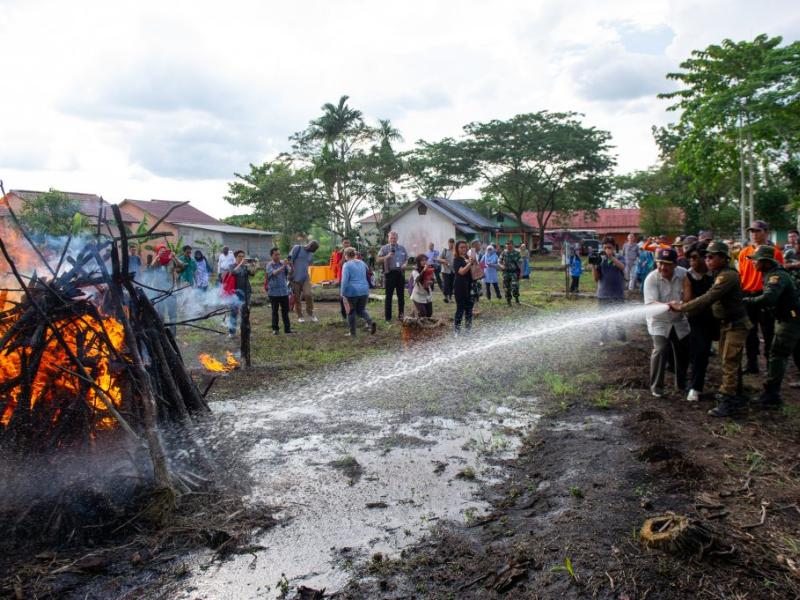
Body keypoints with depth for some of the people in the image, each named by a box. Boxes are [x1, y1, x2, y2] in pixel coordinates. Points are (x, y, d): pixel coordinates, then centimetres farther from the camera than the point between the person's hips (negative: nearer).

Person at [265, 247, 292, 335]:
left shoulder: (283, 264, 4)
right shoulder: (269, 265, -4)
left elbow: (291, 272, -8)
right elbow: (274, 273, -24)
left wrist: (291, 265, -28)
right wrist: (283, 266, -36)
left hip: (284, 291, 3)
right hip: (273, 292, -3)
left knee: (285, 311, 6)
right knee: (275, 311, 5)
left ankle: (287, 328, 12)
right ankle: (275, 329, 14)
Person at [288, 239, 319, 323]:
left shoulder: (311, 255, 14)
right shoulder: (297, 248, -4)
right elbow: (290, 260, -8)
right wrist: (291, 272, -13)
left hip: (306, 278, 4)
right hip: (295, 278, -4)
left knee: (308, 294, -15)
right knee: (297, 298, 4)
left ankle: (310, 312, 4)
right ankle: (299, 316, 18)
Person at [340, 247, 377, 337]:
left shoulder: (346, 265, -7)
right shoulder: (362, 263, 12)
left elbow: (344, 280, -14)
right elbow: (368, 277, 23)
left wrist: (343, 294, -12)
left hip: (352, 292, -5)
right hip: (364, 291, 5)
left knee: (351, 312, 9)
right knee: (361, 310, 16)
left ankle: (352, 332, 15)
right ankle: (371, 322, -10)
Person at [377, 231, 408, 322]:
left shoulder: (402, 248, 11)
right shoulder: (384, 248, -1)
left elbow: (406, 259, 18)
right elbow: (378, 260, -5)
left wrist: (405, 264, -3)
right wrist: (387, 257, -20)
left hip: (400, 273, 4)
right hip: (389, 273, -4)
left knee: (401, 295, 9)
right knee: (389, 296, 1)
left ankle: (401, 315, 20)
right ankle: (388, 317, 7)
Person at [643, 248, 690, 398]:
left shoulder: (683, 274, -11)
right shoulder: (651, 279, -21)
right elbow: (650, 303, -31)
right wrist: (668, 305, -47)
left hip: (679, 321, 4)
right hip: (659, 322, -4)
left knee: (683, 352, 12)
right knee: (660, 350, -18)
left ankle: (681, 384, 34)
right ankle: (656, 386, -2)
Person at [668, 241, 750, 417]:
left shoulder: (727, 276, -23)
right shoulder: (720, 275, 10)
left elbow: (707, 298, -32)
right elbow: (712, 300, 12)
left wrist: (681, 307, -29)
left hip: (736, 325, -10)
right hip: (727, 323, 10)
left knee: (729, 363, -8)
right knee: (730, 361, 18)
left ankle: (728, 402, -3)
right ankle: (735, 397, 30)